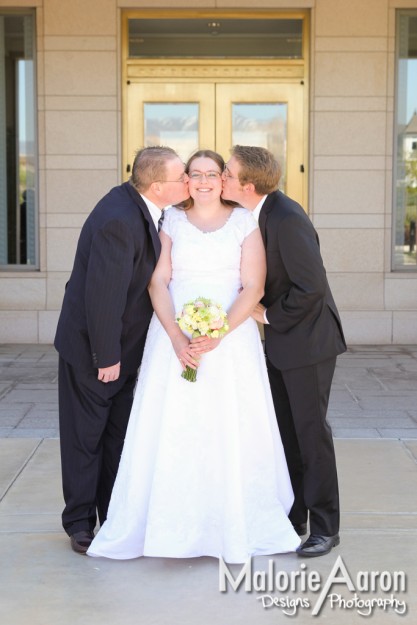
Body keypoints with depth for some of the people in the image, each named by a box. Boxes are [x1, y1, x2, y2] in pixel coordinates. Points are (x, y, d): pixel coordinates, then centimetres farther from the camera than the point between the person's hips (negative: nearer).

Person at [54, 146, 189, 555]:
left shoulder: (139, 206, -2)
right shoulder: (119, 221, -30)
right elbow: (102, 293, -28)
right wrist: (107, 356, -21)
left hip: (121, 345, 9)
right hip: (91, 350, -9)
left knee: (118, 435, 16)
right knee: (85, 437, 7)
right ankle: (80, 524, 21)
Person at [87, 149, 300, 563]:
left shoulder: (243, 222, 5)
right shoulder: (172, 222, 8)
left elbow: (253, 287, -2)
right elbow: (158, 282, 1)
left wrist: (219, 334, -16)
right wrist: (176, 337, -14)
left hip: (231, 337, -1)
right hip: (174, 336, 1)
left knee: (231, 429, -1)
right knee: (170, 429, -2)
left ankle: (238, 525, 14)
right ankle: (169, 525, 9)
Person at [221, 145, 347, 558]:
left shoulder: (287, 219, -24)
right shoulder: (254, 214, 2)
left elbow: (311, 286, -26)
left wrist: (269, 316, -15)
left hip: (307, 339, -8)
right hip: (279, 340, 9)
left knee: (311, 431, -1)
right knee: (285, 431, 14)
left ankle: (325, 527, 11)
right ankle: (293, 517, 26)